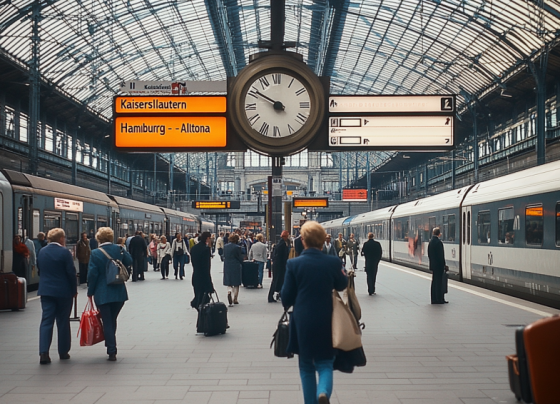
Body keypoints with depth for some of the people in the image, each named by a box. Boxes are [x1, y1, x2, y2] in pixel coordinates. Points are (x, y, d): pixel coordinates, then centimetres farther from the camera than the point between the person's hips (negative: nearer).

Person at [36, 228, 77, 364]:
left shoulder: (42, 252, 5)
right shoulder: (64, 252, -13)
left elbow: (39, 271, 13)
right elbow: (71, 273, -12)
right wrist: (74, 290, -1)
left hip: (45, 290, 4)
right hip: (63, 292, -4)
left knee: (46, 321, 3)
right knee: (63, 321, 8)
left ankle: (43, 352, -10)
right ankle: (63, 352, 15)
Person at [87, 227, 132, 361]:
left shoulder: (95, 253, -11)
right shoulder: (119, 249, -3)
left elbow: (92, 274, -9)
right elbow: (129, 262, 9)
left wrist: (90, 292, 1)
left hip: (102, 294, -3)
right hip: (119, 293, 3)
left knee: (107, 322, 4)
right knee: (112, 320, 19)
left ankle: (112, 352, 1)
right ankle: (111, 348, 28)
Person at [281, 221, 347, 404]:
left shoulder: (294, 264, -10)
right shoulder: (333, 262, -7)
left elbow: (286, 296, -4)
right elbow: (341, 285, 11)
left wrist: (287, 305, 18)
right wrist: (344, 275, 32)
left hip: (302, 322, 0)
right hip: (325, 321, 0)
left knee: (306, 366, 16)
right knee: (325, 363, 8)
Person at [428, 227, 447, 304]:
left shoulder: (430, 242, 9)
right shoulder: (439, 242, -17)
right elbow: (441, 255, -17)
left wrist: (431, 263, 16)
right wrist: (443, 266, -13)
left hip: (433, 265, 8)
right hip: (439, 265, -8)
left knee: (434, 282, 12)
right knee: (439, 282, -3)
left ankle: (434, 299, 16)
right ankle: (439, 299, 1)